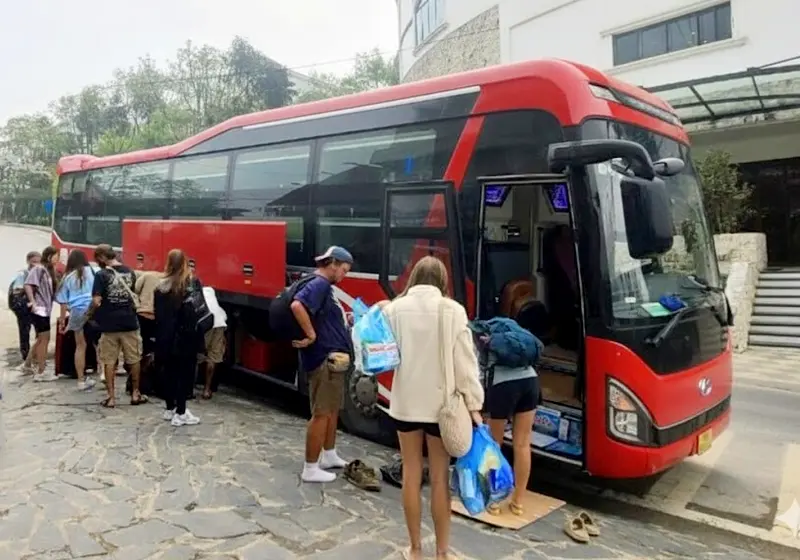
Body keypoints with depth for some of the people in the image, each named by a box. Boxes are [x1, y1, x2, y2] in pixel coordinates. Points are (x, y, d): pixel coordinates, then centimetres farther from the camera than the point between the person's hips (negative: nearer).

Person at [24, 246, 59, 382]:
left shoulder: (49, 270, 15)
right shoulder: (39, 269, -10)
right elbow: (28, 285, -21)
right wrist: (32, 302, -24)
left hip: (45, 309, 9)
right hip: (39, 309, -9)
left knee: (41, 339, 17)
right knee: (44, 339, -5)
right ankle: (40, 373, 1)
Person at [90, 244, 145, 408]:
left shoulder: (102, 275, -11)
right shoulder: (130, 272, 5)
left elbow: (96, 302, -16)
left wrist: (91, 314, 2)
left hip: (109, 324, -3)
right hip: (129, 322, 4)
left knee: (109, 361, 7)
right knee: (133, 359, 13)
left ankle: (111, 397, 11)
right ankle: (135, 393, 21)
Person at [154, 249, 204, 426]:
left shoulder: (161, 286, 4)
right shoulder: (193, 283, -9)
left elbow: (157, 313, 5)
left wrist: (161, 334, 10)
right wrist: (198, 334, -2)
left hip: (166, 337, 5)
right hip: (186, 336, -5)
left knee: (169, 372, 15)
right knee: (185, 374, 2)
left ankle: (170, 409, 26)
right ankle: (180, 413, 4)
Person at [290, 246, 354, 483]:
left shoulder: (325, 286, 14)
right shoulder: (318, 285, -18)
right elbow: (297, 306, -35)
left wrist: (346, 321, 9)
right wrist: (311, 335, -27)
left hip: (333, 358, 11)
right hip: (324, 359, -11)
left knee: (333, 410, 22)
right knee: (321, 413, -2)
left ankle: (329, 456, 37)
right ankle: (310, 469, 9)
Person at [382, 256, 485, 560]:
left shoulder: (395, 308, -3)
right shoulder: (452, 310, -8)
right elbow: (465, 360, -8)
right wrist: (474, 403, -4)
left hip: (405, 402, 2)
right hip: (441, 404, -1)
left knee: (411, 474, 13)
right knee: (440, 478, 9)